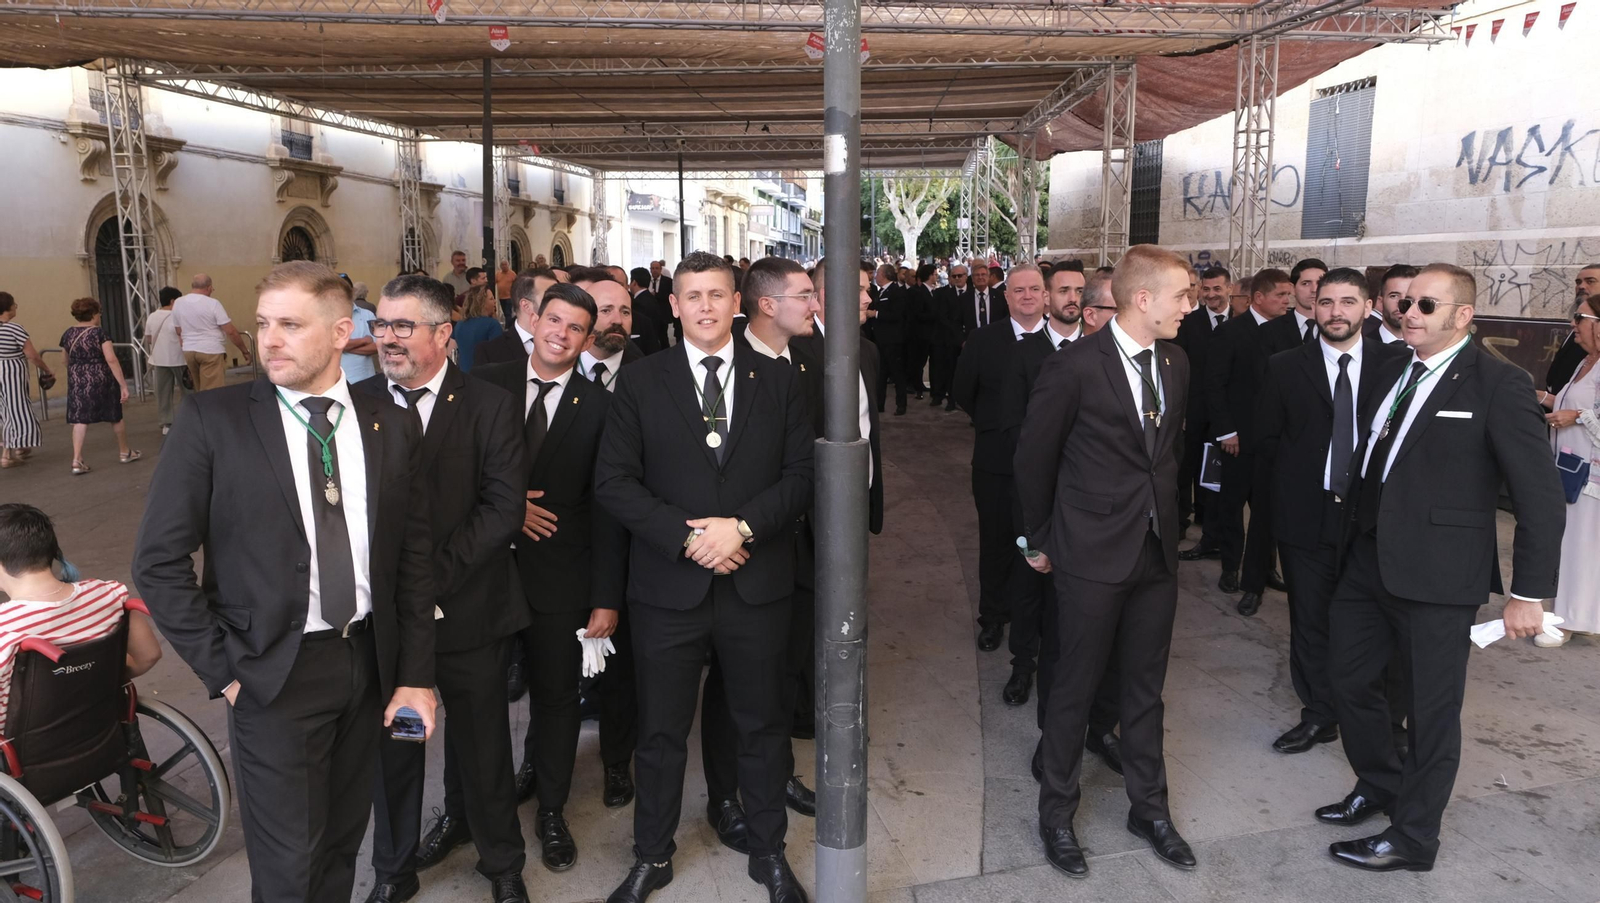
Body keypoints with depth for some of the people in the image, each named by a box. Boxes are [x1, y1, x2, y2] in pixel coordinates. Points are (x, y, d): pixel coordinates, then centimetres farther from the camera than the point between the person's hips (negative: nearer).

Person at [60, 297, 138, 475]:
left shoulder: (68, 334, 5)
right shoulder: (99, 333, -10)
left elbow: (66, 360, 15)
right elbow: (111, 359, -17)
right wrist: (123, 385, -17)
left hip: (77, 382, 4)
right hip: (101, 380, -4)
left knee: (80, 419, 3)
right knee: (115, 416, 13)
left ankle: (77, 461, -7)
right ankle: (125, 452, 28)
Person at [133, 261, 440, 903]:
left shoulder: (392, 427, 1)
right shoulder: (212, 419, -8)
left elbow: (415, 559, 5)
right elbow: (158, 562, -6)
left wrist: (415, 675, 2)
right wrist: (221, 670, -8)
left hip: (368, 661, 3)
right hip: (275, 673, -3)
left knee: (342, 843, 17)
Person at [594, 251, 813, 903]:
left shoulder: (776, 381, 4)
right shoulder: (641, 383, 0)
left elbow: (802, 474, 0)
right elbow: (613, 481, -6)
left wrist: (742, 526, -16)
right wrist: (687, 537, -16)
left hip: (757, 584, 1)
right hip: (668, 585, -1)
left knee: (763, 725, 15)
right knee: (661, 731, 13)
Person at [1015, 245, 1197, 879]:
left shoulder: (1175, 362, 5)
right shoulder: (1075, 367, -15)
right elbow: (1033, 460, -6)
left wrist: (1163, 512, 17)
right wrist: (1042, 540, 2)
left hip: (1158, 550, 6)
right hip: (1093, 554, -5)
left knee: (1145, 684, 17)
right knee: (1077, 685, 8)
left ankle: (1149, 806, 34)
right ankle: (1056, 811, 27)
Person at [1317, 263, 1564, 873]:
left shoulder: (1499, 385, -10)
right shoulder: (1393, 369, 9)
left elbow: (1541, 496, -11)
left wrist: (1529, 593, -12)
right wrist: (1354, 534, 5)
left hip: (1437, 572, -7)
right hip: (1369, 561, 7)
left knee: (1432, 708, 8)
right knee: (1349, 682, 18)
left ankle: (1412, 837, 25)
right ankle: (1378, 787, 41)